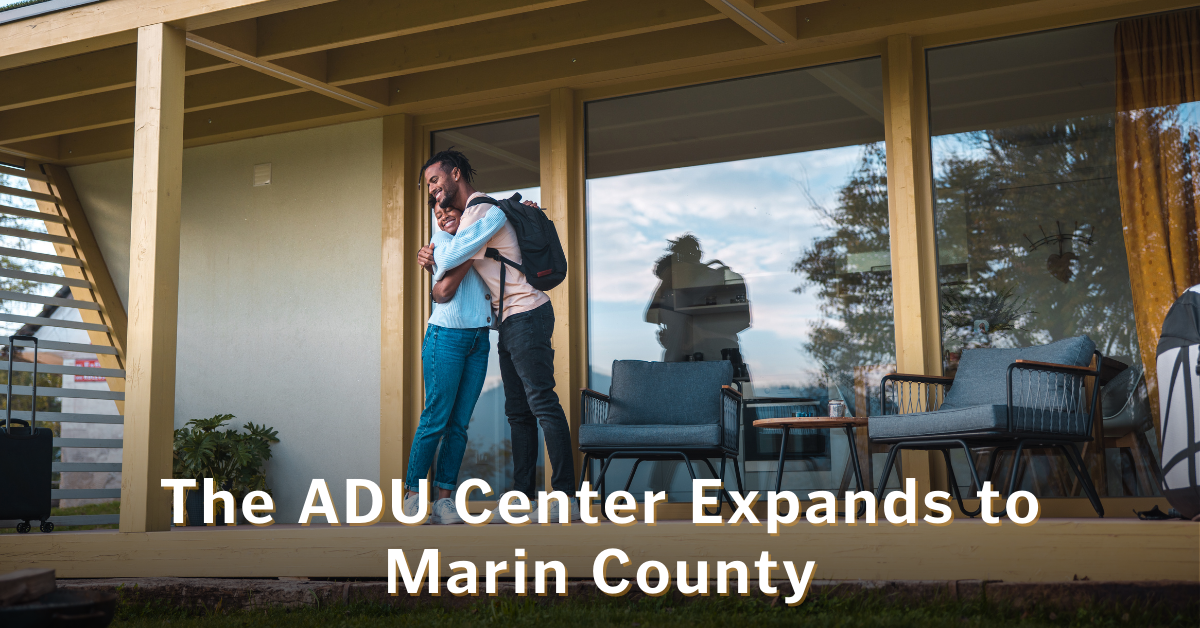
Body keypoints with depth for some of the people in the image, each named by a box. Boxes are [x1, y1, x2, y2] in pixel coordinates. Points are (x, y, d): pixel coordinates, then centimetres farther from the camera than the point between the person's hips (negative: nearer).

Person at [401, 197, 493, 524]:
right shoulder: (442, 239, 2)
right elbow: (443, 292, -11)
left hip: (479, 342, 5)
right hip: (447, 337, -5)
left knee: (460, 423, 1)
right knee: (435, 419, -8)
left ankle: (443, 498, 2)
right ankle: (413, 495, -1)